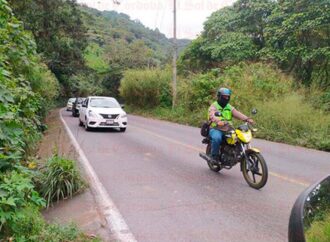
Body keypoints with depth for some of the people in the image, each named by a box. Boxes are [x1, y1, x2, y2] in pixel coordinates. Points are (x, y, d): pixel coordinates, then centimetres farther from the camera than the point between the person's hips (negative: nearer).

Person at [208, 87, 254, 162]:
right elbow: (212, 117, -24)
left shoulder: (229, 107, 15)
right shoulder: (213, 107, -3)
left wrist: (247, 119, -21)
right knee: (217, 138, -36)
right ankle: (214, 156, -16)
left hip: (228, 130, 5)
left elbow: (237, 113, -1)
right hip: (216, 129, -5)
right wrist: (221, 122, -45)